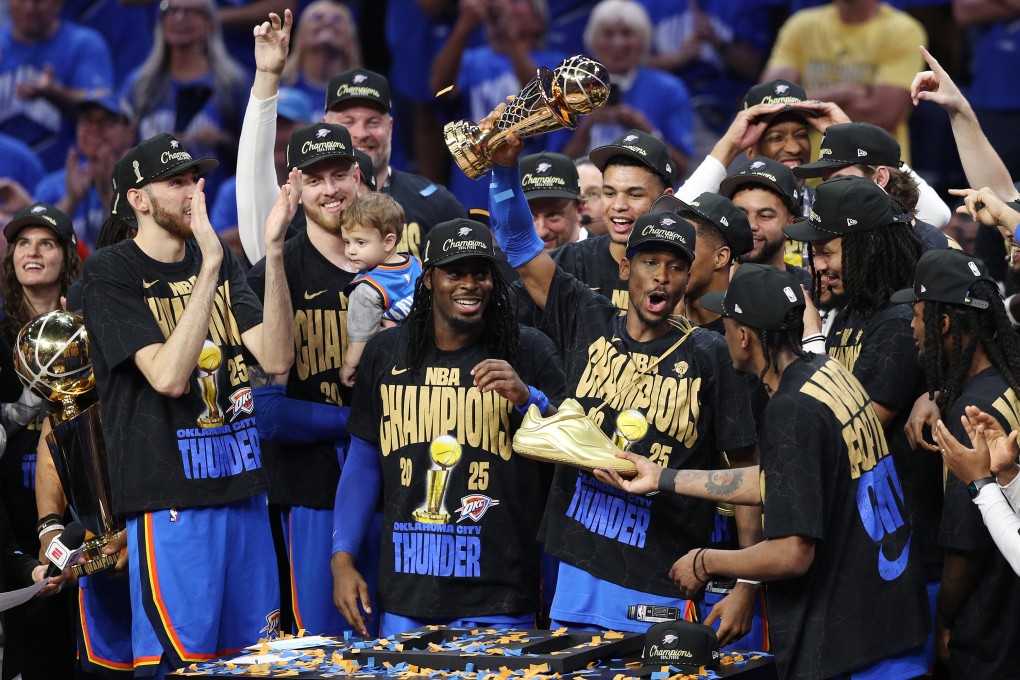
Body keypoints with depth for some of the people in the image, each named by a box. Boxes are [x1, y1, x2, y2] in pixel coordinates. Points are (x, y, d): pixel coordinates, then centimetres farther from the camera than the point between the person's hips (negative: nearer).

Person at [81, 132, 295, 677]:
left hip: (241, 486, 6)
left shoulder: (218, 262, 11)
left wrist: (273, 252, -12)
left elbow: (276, 358, -2)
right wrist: (209, 269, -23)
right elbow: (168, 376, -19)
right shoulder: (111, 274, -6)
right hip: (170, 498, -6)